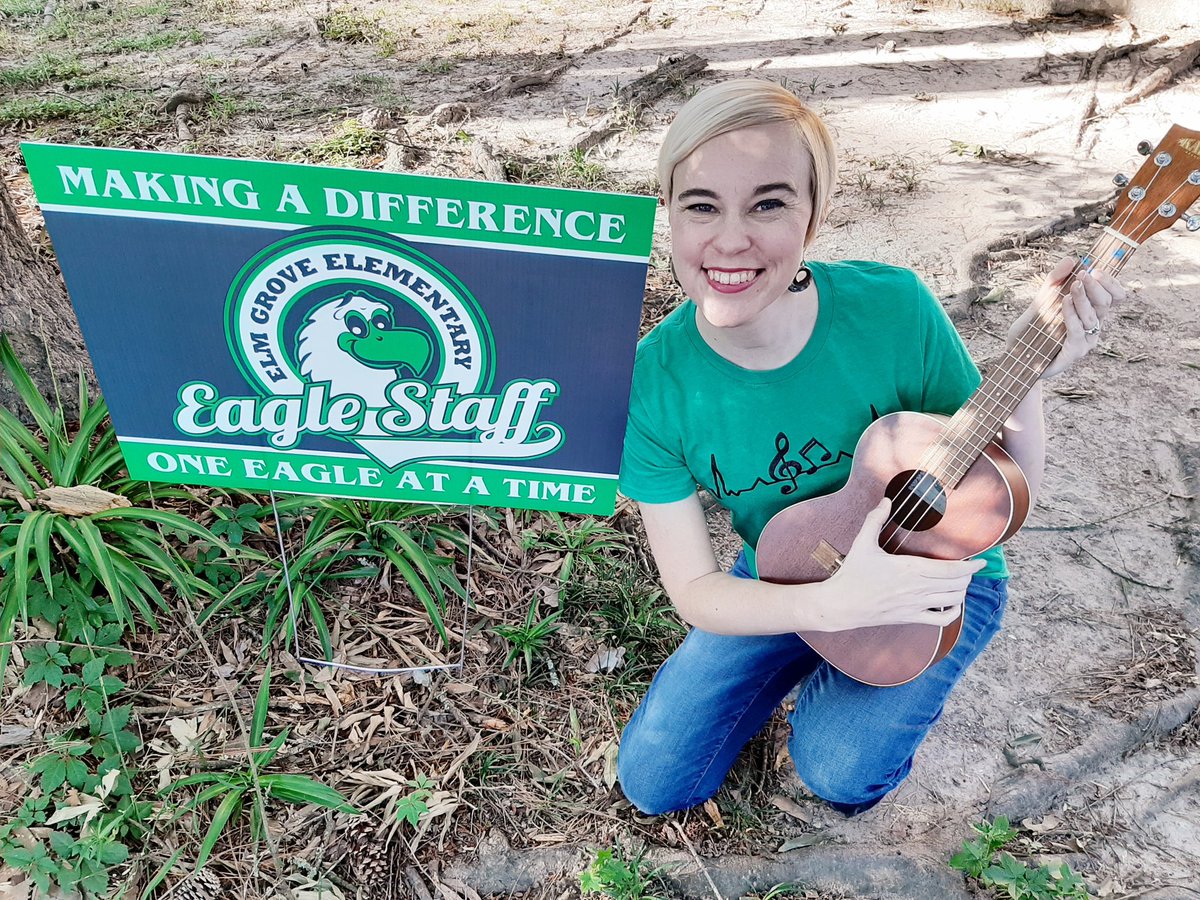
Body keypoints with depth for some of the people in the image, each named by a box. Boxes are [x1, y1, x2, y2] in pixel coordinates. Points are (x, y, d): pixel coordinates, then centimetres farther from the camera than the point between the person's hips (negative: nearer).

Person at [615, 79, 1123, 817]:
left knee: (839, 769, -23)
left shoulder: (892, 308, -27)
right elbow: (693, 590, -18)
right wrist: (832, 605, -34)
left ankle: (899, 698, 12)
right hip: (787, 584, 2)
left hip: (943, 581, -1)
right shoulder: (654, 380, -24)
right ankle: (811, 662, 24)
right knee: (653, 778, 3)